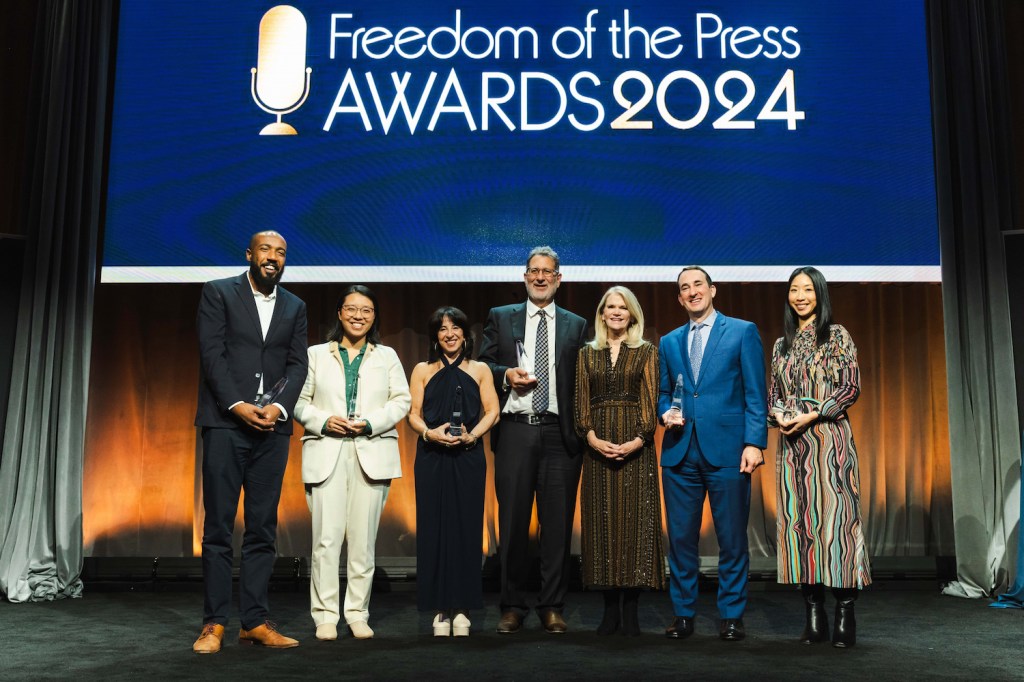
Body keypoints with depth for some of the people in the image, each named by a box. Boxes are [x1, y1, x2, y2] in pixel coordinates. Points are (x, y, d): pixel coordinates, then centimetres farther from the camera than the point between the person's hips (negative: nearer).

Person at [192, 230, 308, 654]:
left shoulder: (295, 307, 15)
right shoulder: (218, 293, 5)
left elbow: (297, 364, 7)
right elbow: (211, 353, -4)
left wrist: (279, 406, -10)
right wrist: (237, 405, -14)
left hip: (272, 427, 3)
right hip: (225, 423, -3)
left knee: (263, 528, 4)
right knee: (218, 527, -1)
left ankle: (255, 621, 9)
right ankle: (214, 623, 5)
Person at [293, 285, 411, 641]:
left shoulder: (387, 357, 15)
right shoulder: (316, 354, 13)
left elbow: (401, 401, 6)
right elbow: (299, 401, 9)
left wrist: (370, 423, -9)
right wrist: (323, 421, -10)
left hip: (371, 454, 1)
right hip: (326, 454, 0)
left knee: (363, 538, 1)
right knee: (327, 537, -5)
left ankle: (357, 612, 9)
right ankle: (325, 614, 2)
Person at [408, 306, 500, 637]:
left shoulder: (480, 370, 11)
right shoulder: (423, 370, 11)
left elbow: (492, 411, 3)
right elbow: (413, 414, 5)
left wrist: (471, 436, -14)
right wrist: (429, 432, -15)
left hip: (468, 458, 0)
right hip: (431, 458, 0)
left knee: (466, 528, -1)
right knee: (434, 528, -1)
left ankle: (462, 609, 5)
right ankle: (440, 609, 6)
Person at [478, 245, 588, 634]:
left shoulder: (576, 325, 12)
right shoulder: (500, 318, 11)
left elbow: (582, 381, 9)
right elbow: (482, 366, 8)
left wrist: (583, 430, -1)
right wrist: (506, 375, -12)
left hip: (560, 433, 1)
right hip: (515, 430, 0)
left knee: (557, 522, 4)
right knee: (512, 522, 4)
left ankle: (552, 607, 15)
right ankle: (513, 606, 15)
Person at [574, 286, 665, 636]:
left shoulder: (647, 352, 6)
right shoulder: (587, 353, 12)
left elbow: (650, 401, -2)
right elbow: (581, 402, 6)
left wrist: (637, 441, -15)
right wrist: (592, 438, -11)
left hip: (636, 445, -2)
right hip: (597, 445, 2)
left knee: (635, 519, -2)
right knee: (602, 519, 2)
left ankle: (630, 607, 6)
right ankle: (610, 606, 10)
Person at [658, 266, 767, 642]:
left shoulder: (743, 332, 4)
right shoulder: (669, 342, 16)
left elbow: (755, 393, -1)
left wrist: (754, 442, -9)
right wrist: (666, 413, -1)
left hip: (726, 449, -3)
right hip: (680, 452, 3)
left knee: (732, 538, 3)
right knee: (681, 537, 7)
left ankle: (731, 616, 15)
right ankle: (683, 613, 19)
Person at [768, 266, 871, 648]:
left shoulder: (836, 335, 2)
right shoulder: (782, 344, 16)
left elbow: (851, 387, -5)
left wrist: (813, 414, -13)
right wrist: (778, 415, -5)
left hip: (829, 439, -5)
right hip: (791, 443, 5)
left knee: (835, 519, -7)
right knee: (798, 521, 2)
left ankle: (845, 617, 0)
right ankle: (814, 616, 9)